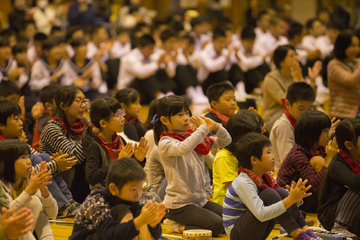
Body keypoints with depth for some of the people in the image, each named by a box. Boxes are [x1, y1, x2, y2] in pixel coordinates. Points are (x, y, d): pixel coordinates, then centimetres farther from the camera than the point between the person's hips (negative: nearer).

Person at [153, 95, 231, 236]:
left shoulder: (192, 136, 10)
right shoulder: (165, 143, -12)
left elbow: (225, 141, 13)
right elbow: (184, 149, -35)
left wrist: (215, 127, -7)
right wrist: (203, 128, -24)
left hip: (200, 200, 8)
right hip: (178, 205, -8)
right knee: (217, 225, -22)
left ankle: (181, 224, 11)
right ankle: (178, 226, -1)